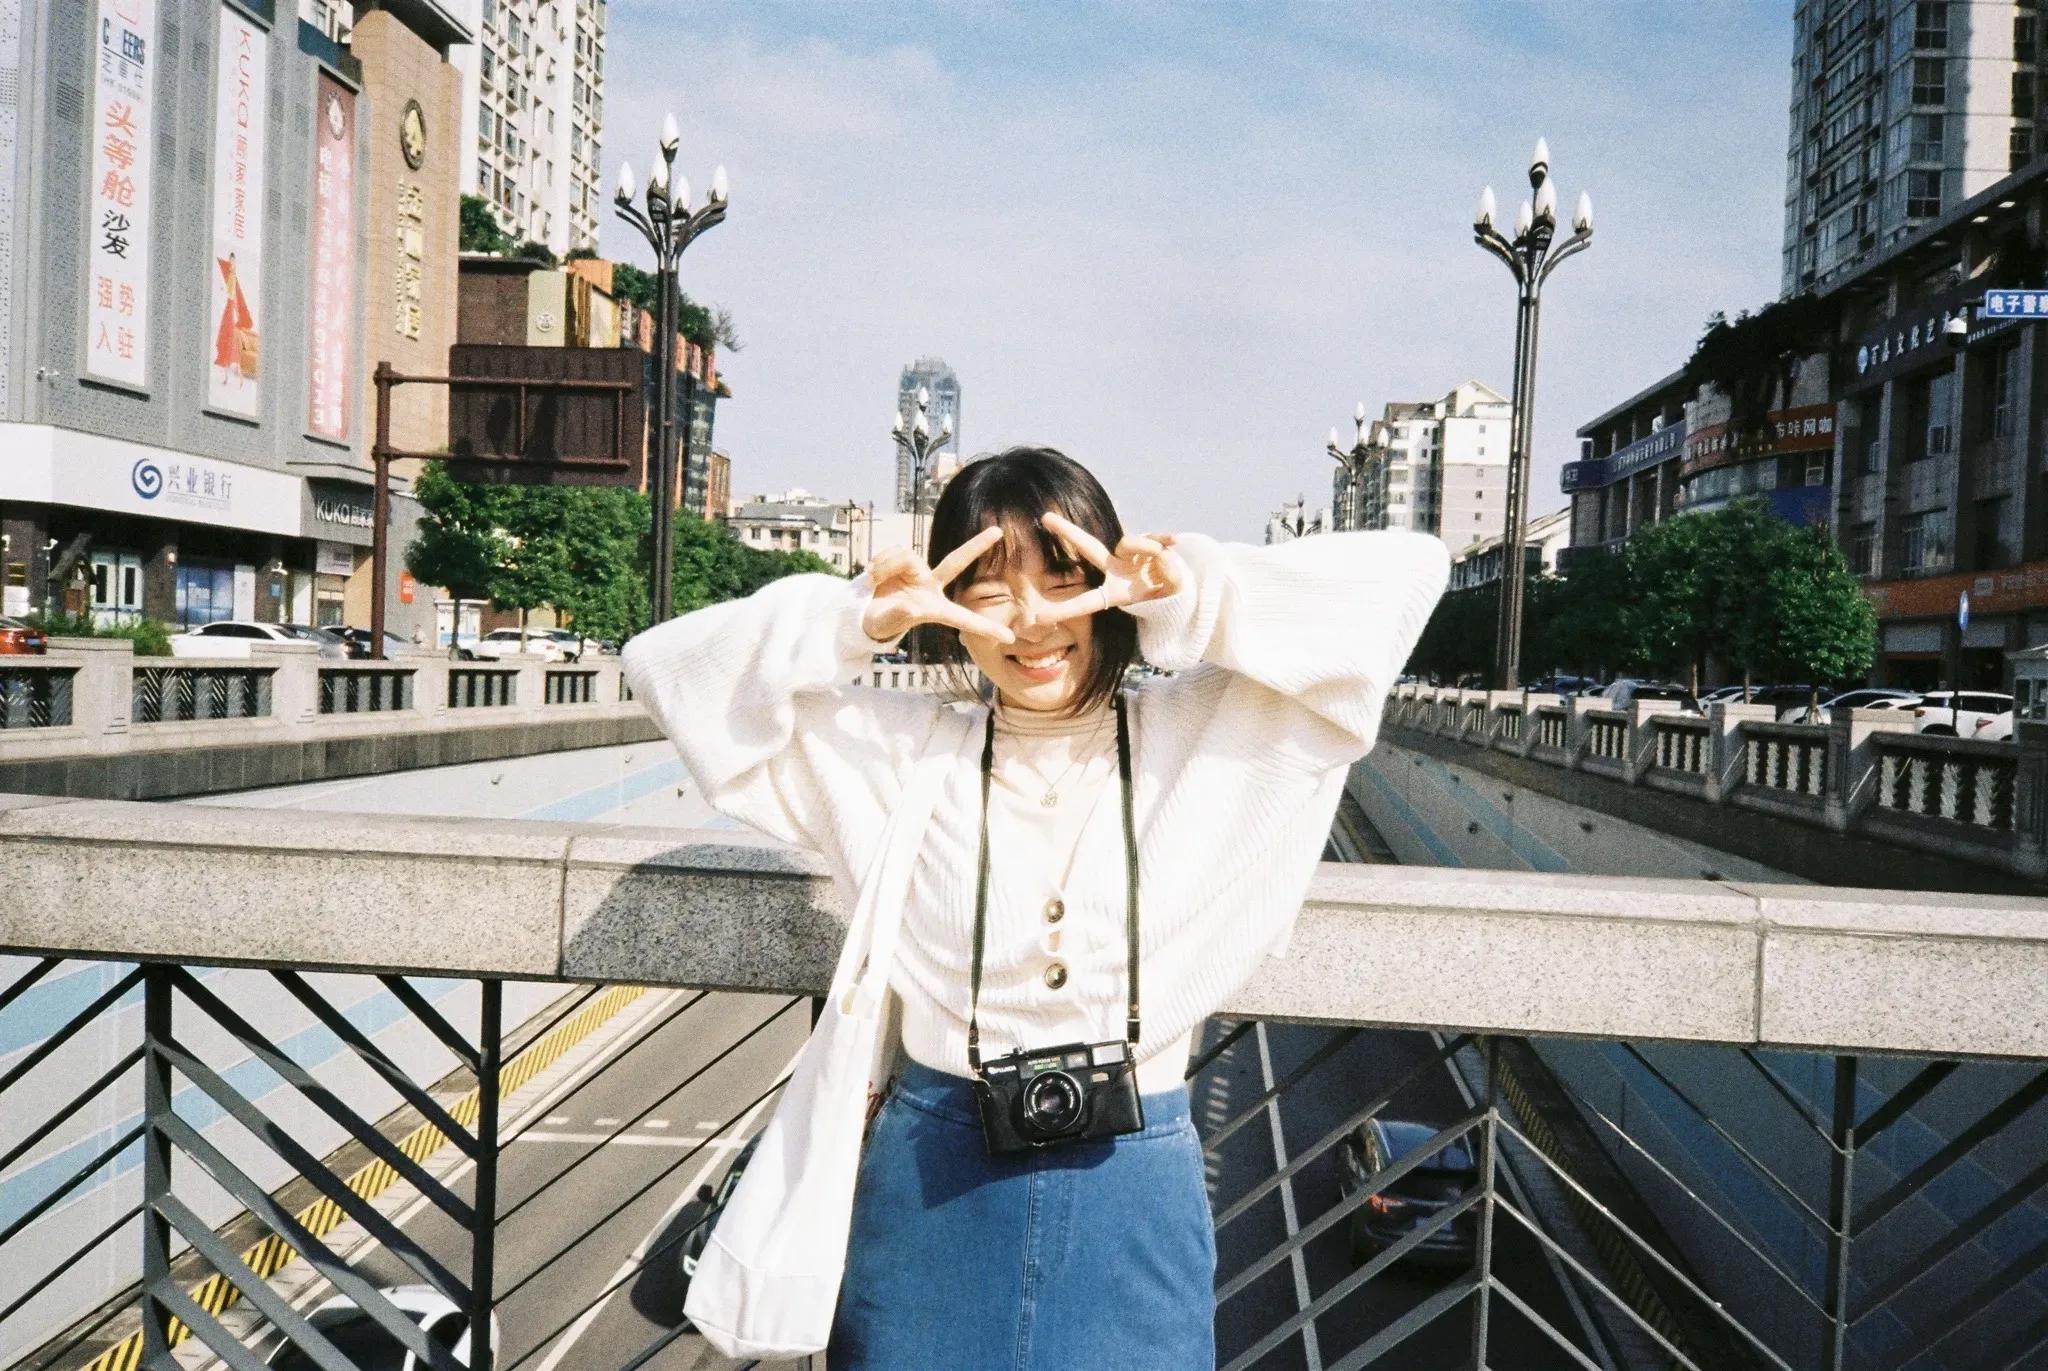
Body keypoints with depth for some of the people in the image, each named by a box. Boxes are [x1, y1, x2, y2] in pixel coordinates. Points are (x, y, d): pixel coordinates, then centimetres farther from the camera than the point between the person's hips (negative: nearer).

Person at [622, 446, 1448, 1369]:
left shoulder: (1216, 732, -4)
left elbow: (1405, 574, -9)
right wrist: (856, 622, -15)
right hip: (932, 1186, 1)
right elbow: (669, 667, -2)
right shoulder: (892, 747, -2)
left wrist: (1195, 601, -20)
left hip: (1134, 1190, 0)